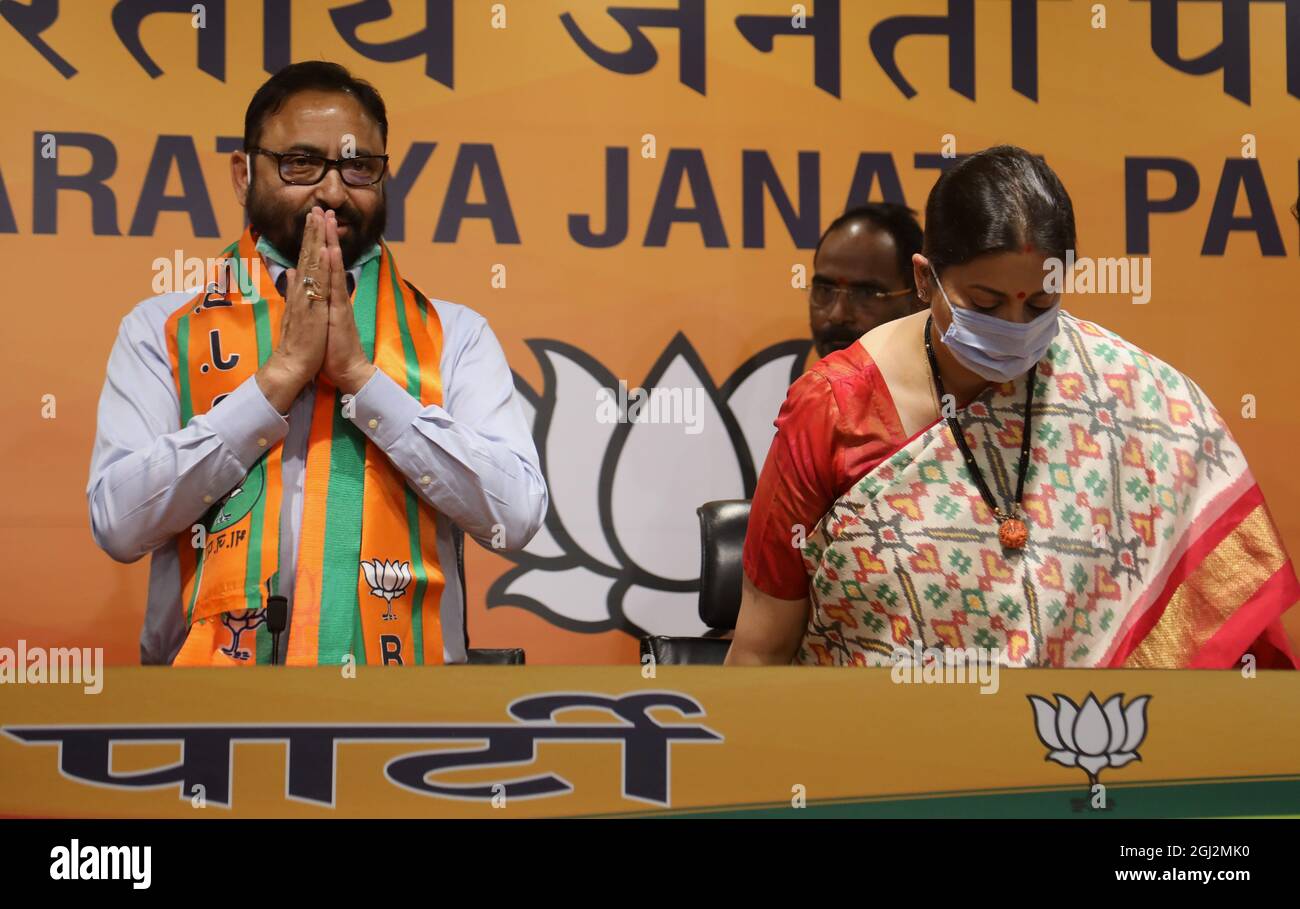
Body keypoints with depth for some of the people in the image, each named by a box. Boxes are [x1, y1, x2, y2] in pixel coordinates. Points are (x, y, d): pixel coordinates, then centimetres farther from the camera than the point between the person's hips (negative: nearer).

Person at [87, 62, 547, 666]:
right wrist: (280, 374, -5)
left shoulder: (454, 336, 10)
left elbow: (516, 515, -2)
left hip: (402, 658, 1)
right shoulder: (161, 330, 10)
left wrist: (362, 375, -5)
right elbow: (119, 524, -3)